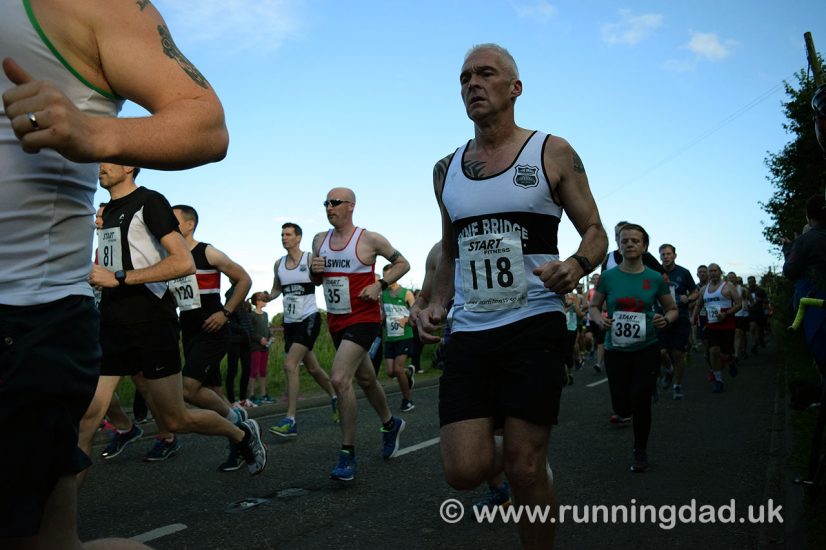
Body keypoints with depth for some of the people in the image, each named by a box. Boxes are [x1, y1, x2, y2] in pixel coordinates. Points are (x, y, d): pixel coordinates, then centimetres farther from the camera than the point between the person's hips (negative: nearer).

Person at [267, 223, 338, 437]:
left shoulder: (311, 259, -7)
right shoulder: (278, 264, 9)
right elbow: (277, 289, 20)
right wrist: (267, 297, -2)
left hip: (309, 319, -6)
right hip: (290, 321, 6)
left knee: (290, 365, -19)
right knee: (313, 368, 16)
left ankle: (290, 421, -18)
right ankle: (335, 397, 41)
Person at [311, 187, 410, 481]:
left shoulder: (369, 239, -10)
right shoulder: (320, 240, 7)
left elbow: (402, 263, -1)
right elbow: (317, 281, 17)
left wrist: (379, 285, -15)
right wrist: (314, 271, -6)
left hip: (363, 319, -7)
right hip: (336, 321, 7)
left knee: (339, 379, -20)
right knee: (365, 379, 19)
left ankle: (347, 454, -9)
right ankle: (390, 424, 44)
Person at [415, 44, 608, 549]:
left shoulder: (552, 154, 1)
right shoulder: (447, 170, 13)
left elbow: (596, 233, 2)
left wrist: (576, 266, -20)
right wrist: (438, 304, 5)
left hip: (534, 328, -3)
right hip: (468, 335, 4)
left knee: (526, 470, -3)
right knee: (465, 471, -3)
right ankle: (509, 455, 31)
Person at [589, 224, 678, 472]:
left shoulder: (655, 279, -2)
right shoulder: (608, 277, -3)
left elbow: (673, 309, 9)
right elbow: (593, 306, 8)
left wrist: (666, 319, -14)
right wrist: (599, 318, -14)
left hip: (646, 349, 0)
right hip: (615, 349, 1)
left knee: (640, 402, -8)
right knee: (622, 408, 2)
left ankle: (641, 451, 18)